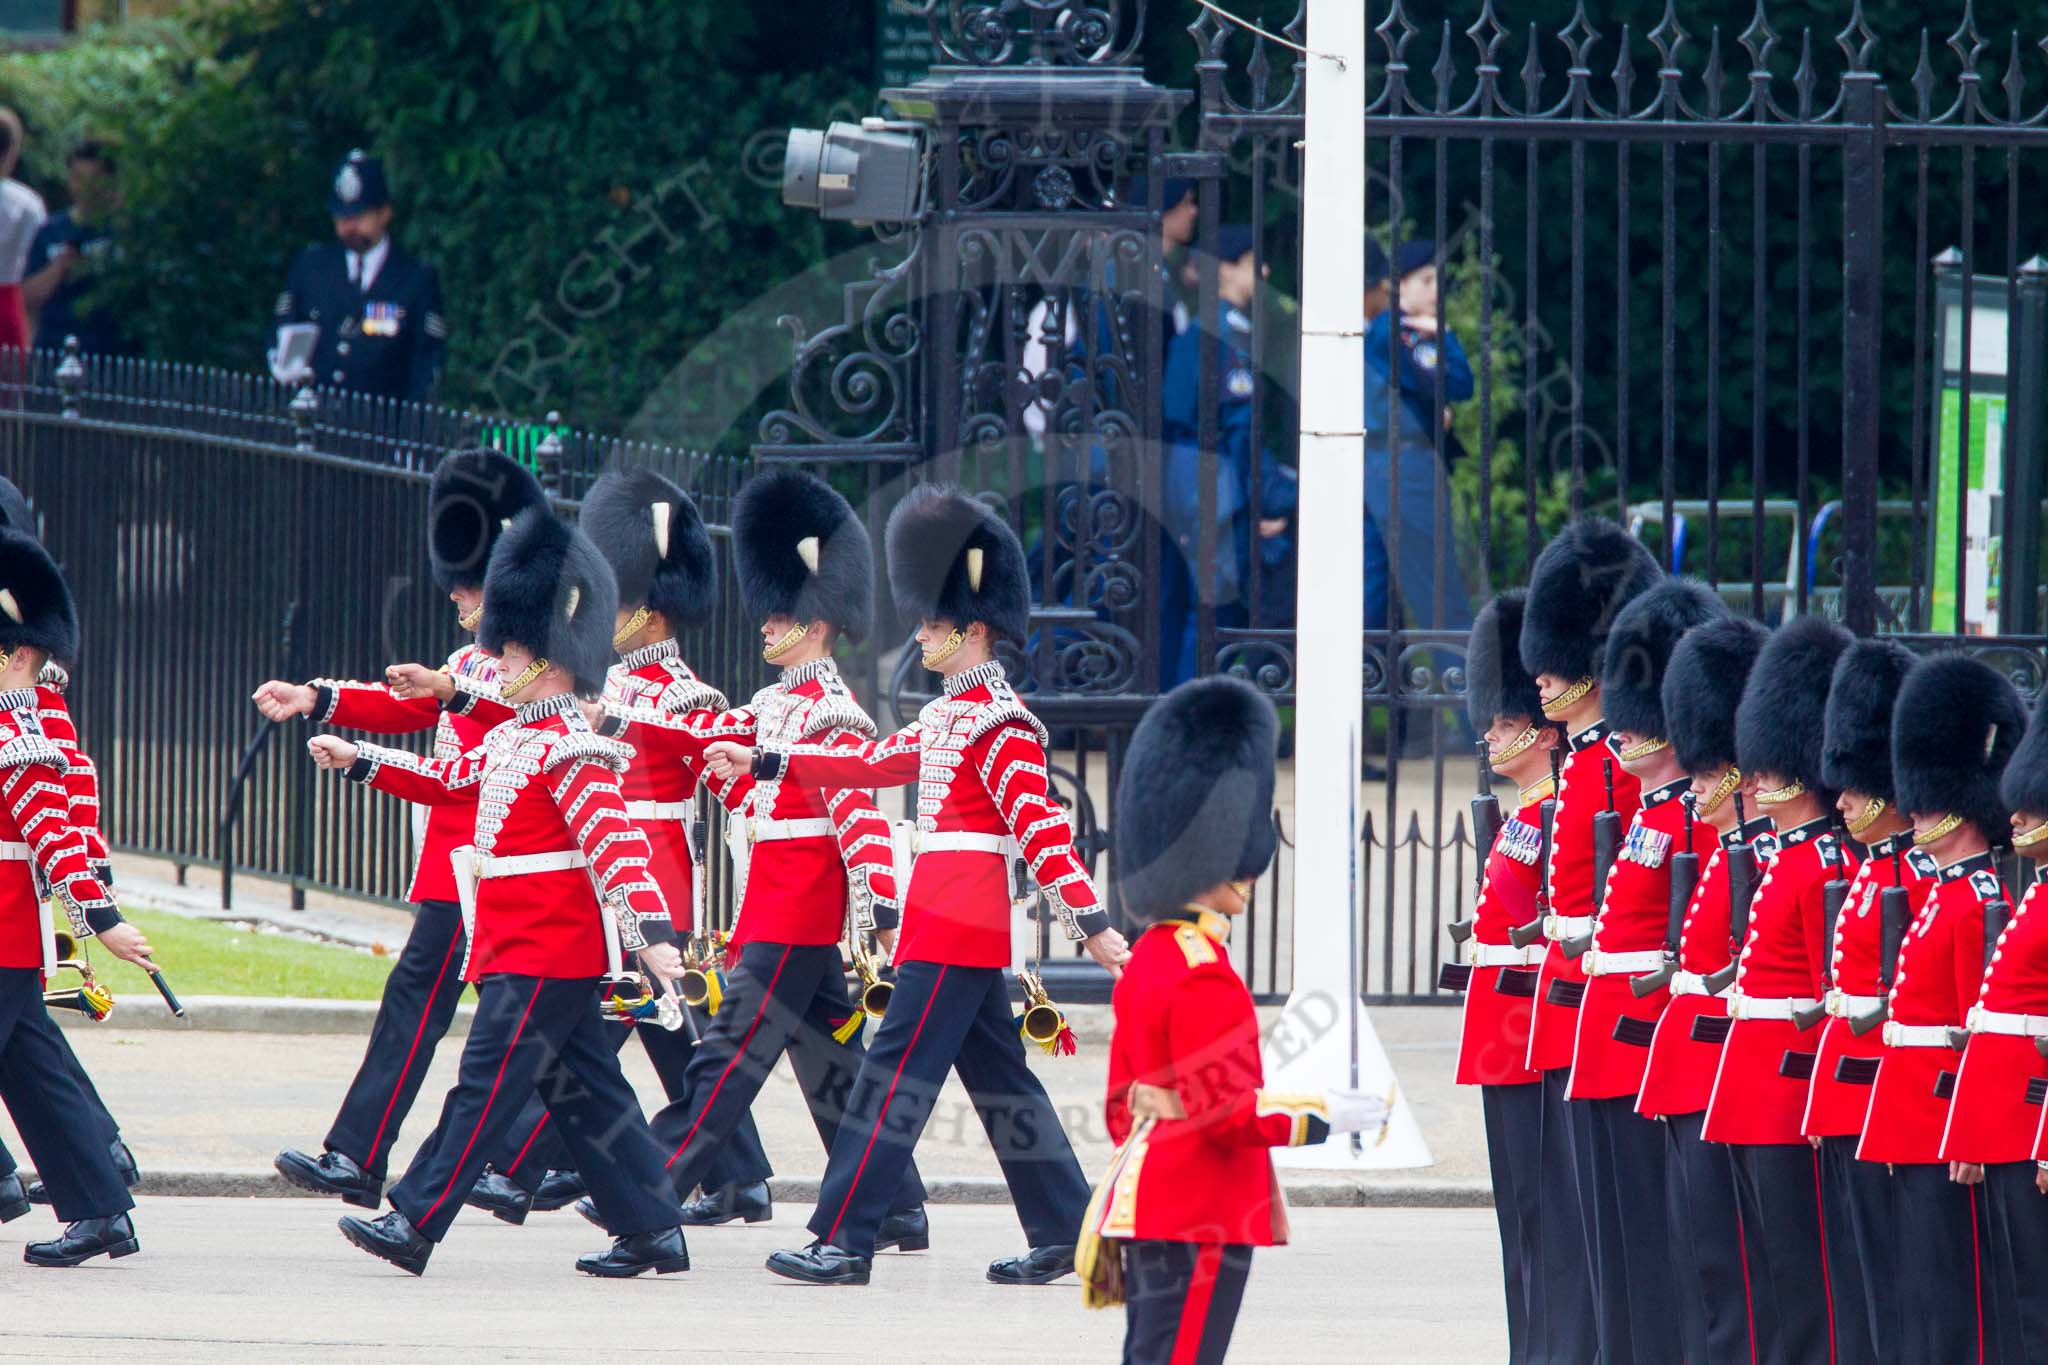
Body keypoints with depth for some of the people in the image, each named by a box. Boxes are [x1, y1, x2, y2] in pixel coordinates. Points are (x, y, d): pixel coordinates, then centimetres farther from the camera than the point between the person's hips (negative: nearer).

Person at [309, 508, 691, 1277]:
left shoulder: (569, 753, -16)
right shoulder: (513, 741, 14)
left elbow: (616, 845, -25)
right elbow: (449, 782, 26)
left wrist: (651, 932, -34)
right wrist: (356, 761, 22)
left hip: (542, 956, -10)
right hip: (539, 951, 10)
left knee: (485, 1084, -7)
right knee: (585, 1093, 11)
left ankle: (414, 1226, -6)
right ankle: (653, 1233, 13)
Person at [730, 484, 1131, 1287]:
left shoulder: (1001, 722, -14)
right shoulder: (951, 714, 15)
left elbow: (1040, 827, -19)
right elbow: (873, 763, 23)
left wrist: (1090, 924, -22)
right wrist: (763, 762, 23)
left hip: (955, 926, -10)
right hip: (965, 924, 10)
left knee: (897, 1072, -8)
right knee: (998, 1077, 12)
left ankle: (844, 1243, -7)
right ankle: (1064, 1233, 15)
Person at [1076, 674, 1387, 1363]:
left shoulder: (1145, 961, 12)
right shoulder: (1204, 977, -18)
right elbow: (1225, 1116, -20)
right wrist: (1329, 1118, -10)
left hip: (1144, 1200, 10)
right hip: (1200, 1221, -10)